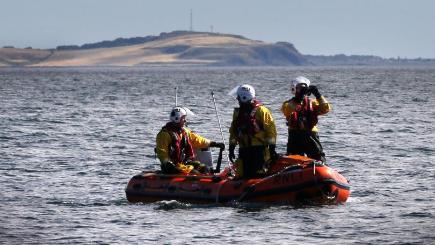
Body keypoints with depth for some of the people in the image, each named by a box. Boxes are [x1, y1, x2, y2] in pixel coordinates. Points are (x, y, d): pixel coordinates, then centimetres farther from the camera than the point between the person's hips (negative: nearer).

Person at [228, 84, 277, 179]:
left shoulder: (261, 110, -5)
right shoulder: (237, 112, 14)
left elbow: (271, 129, -7)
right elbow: (233, 131, 19)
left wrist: (272, 148, -11)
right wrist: (231, 149, 14)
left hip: (259, 149, -6)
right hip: (244, 150, 6)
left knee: (258, 174, -10)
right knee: (244, 175, 4)